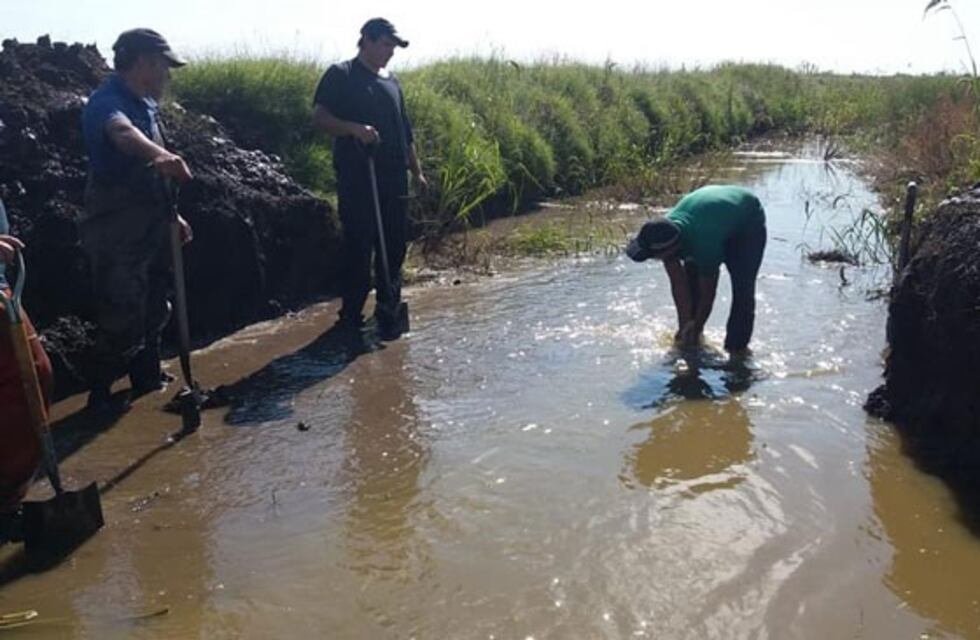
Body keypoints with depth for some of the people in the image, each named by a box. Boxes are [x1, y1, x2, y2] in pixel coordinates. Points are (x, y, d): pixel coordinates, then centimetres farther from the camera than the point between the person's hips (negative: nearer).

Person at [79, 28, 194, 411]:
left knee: (153, 315, 19)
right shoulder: (108, 103, -19)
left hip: (150, 230, 9)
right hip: (117, 236, -9)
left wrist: (171, 214, 21)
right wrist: (159, 155, -64)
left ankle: (149, 386, 35)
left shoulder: (147, 105, 12)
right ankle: (100, 400, 10)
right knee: (122, 324, -7)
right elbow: (123, 134, -45)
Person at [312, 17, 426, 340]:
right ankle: (351, 316, 6)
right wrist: (355, 128, -23)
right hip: (357, 180, -6)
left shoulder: (392, 82, 19)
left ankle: (388, 313, 17)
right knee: (359, 248, -5)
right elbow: (319, 118, -8)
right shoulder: (340, 75, 0)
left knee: (394, 247, 7)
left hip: (394, 179, 6)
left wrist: (417, 171, 17)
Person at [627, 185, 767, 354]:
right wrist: (685, 325, -13)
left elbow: (707, 294, -27)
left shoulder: (705, 244, -44)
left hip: (748, 220, -6)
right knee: (690, 273, -2)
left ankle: (737, 346, -7)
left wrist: (695, 330, -15)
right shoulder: (664, 234, -27)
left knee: (742, 287, -17)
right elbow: (678, 285, -16)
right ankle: (689, 331, 12)